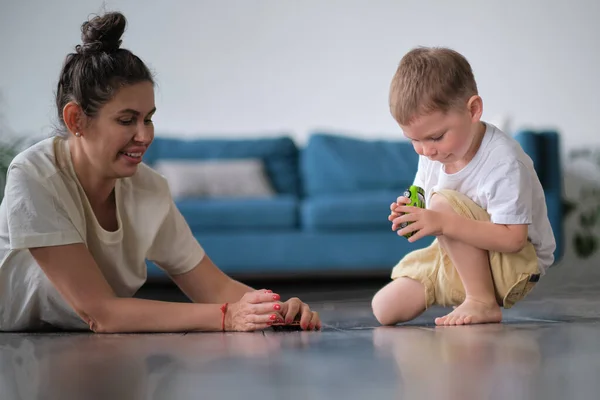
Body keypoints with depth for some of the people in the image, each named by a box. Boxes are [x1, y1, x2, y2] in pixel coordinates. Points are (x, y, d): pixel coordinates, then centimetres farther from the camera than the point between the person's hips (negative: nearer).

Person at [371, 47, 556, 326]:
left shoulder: (504, 161, -26)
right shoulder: (432, 154, -3)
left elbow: (513, 239, -30)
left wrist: (443, 222, -37)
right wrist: (410, 213, -16)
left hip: (517, 266, -8)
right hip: (454, 260, 8)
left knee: (444, 201, -29)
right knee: (384, 309, -3)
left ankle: (483, 302, -21)